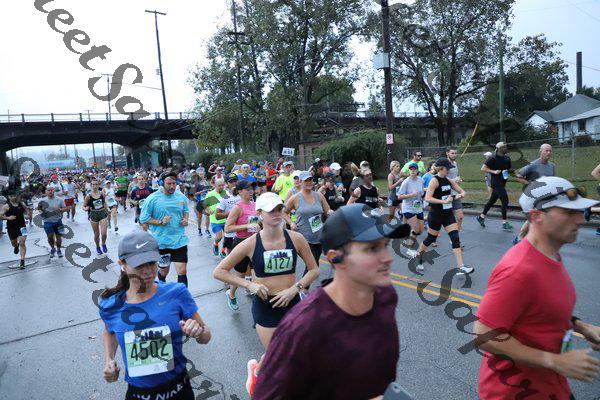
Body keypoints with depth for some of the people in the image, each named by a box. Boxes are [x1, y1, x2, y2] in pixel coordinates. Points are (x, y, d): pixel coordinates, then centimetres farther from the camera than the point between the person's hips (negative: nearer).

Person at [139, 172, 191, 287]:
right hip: (161, 242, -1)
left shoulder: (181, 197, 2)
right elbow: (143, 218, -6)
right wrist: (160, 222, -18)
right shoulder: (152, 198, -10)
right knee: (164, 271, 18)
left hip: (180, 240, 2)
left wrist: (185, 219, -2)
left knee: (182, 271, -5)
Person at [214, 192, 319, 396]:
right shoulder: (250, 244, -13)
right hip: (265, 306, -2)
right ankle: (256, 369, 38)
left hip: (292, 303, 3)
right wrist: (249, 284, -14)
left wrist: (295, 288, -14)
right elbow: (219, 271, -5)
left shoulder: (296, 239, -9)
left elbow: (314, 270, 1)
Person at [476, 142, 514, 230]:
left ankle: (481, 217, 27)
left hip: (502, 183, 8)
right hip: (496, 182, -8)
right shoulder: (493, 158, -11)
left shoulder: (507, 158, 11)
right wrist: (494, 171, -22)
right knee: (505, 201, -10)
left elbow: (510, 170, 21)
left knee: (492, 200, 14)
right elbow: (483, 168, -12)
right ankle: (505, 222, -2)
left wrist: (514, 172, -1)